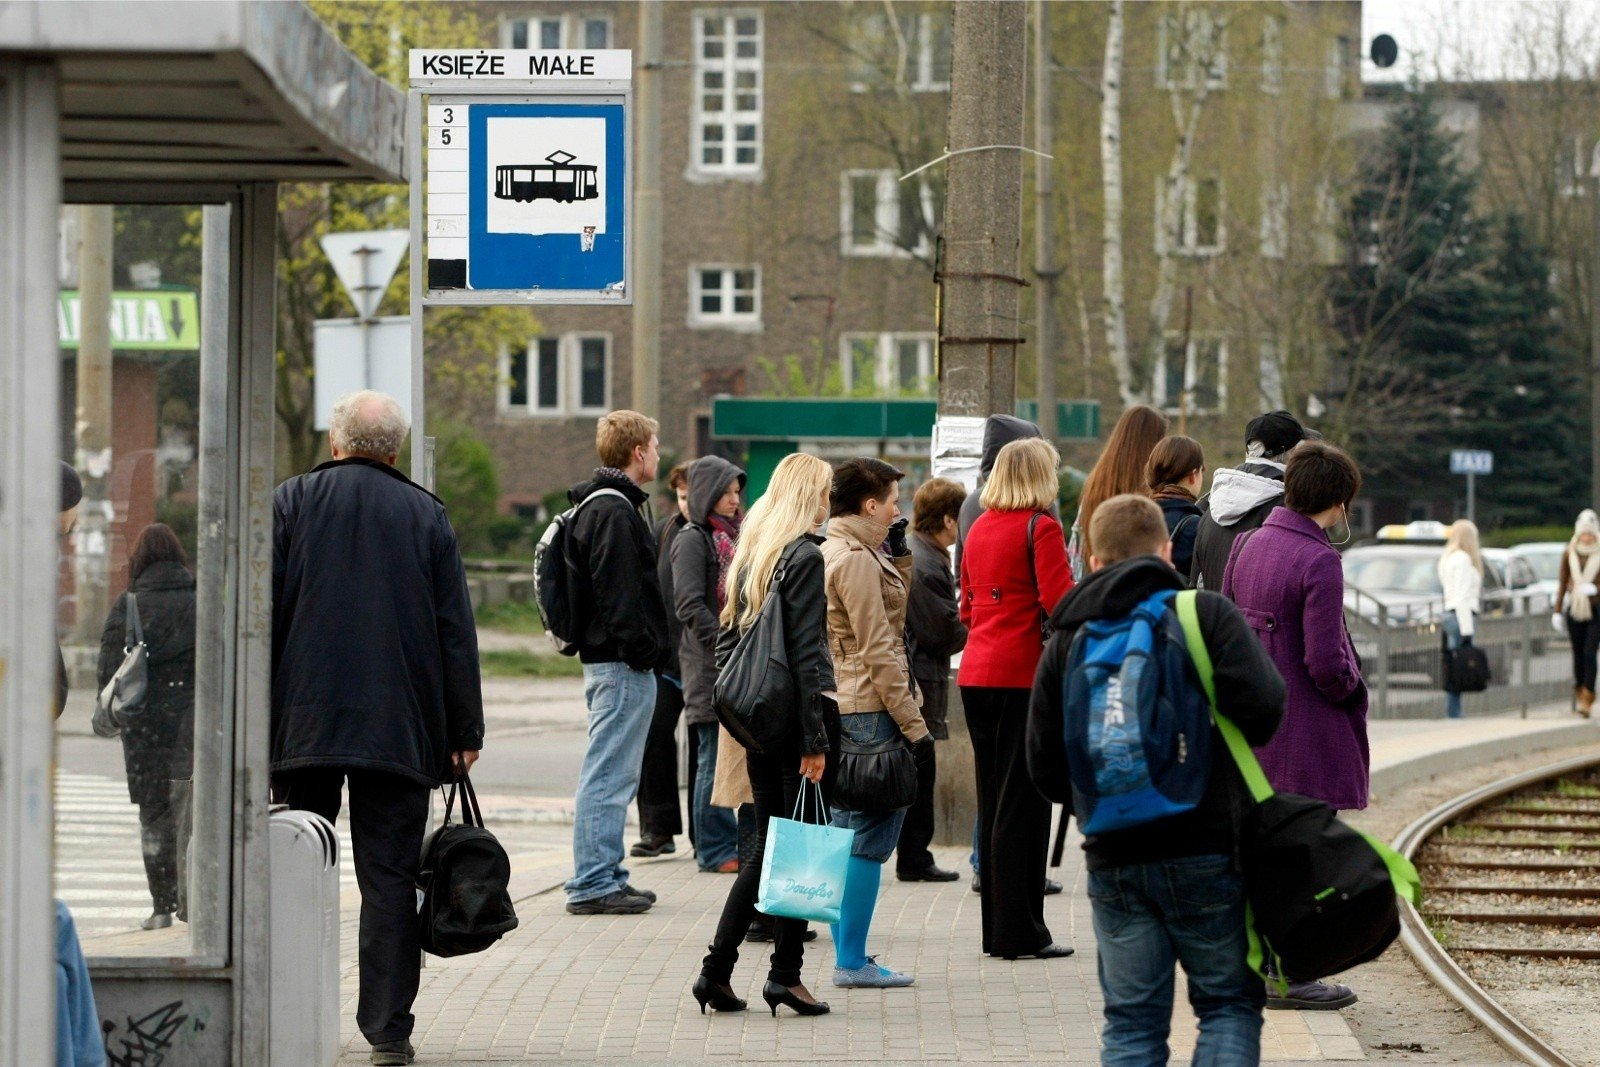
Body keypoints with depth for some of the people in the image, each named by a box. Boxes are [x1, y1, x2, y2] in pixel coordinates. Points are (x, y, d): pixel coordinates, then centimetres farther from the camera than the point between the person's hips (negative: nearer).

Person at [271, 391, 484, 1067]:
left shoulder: (291, 503, 2)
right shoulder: (426, 514, 5)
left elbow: (261, 615, -1)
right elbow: (456, 631, 4)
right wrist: (464, 730, 8)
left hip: (304, 726, 0)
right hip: (400, 730, 0)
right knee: (390, 878, 2)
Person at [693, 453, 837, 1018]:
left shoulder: (750, 553, 12)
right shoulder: (806, 556, -12)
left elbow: (729, 636, 15)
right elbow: (806, 653, -16)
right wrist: (816, 738, -16)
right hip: (794, 715, -8)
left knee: (768, 844, 12)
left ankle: (717, 968, 6)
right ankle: (785, 973, 1)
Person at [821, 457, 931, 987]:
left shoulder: (831, 551, 15)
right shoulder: (856, 559, -16)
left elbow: (897, 602, 26)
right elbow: (877, 652, -18)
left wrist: (898, 550, 13)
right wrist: (914, 723, -16)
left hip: (838, 707, 10)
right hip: (869, 710, -10)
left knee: (848, 832, 13)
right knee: (872, 832, -6)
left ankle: (847, 956, 17)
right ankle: (853, 960, -5)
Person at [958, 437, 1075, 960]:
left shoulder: (980, 528, 13)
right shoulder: (1039, 527, -9)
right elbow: (1059, 601, -16)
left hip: (975, 674, 7)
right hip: (1022, 674, -7)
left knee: (993, 799, 12)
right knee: (1023, 800, -4)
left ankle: (996, 927, 16)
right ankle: (1020, 931, -3)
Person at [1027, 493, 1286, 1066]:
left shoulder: (1067, 638, 9)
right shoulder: (1208, 613, -2)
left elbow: (1045, 766, 6)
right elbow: (1264, 707, -15)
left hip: (1113, 858, 3)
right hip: (1207, 848, -3)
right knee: (1229, 1004, 6)